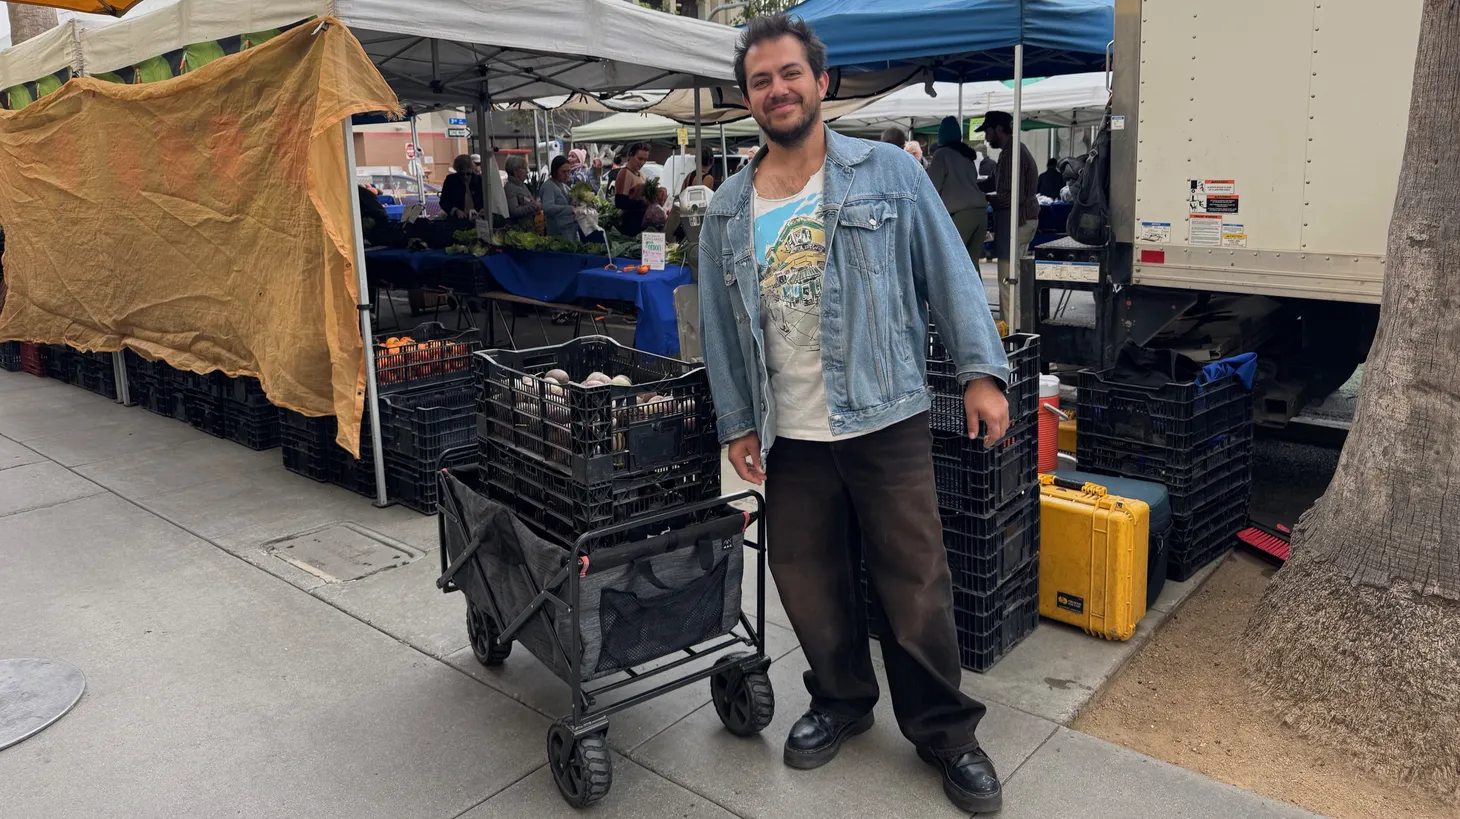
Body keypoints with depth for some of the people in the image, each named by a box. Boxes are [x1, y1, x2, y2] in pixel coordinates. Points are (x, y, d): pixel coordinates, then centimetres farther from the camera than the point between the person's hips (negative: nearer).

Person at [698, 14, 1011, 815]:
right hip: (789, 436, 3)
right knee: (807, 580, 13)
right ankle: (840, 702, 37)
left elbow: (949, 273, -2)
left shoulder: (889, 173, -1)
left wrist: (981, 370, -9)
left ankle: (944, 731, 23)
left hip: (885, 418, -3)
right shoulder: (727, 210, 6)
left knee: (915, 583, 3)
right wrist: (735, 421, 6)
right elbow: (719, 325, 9)